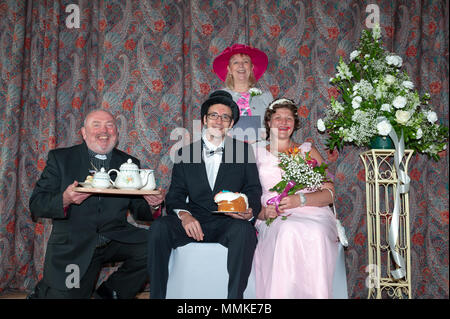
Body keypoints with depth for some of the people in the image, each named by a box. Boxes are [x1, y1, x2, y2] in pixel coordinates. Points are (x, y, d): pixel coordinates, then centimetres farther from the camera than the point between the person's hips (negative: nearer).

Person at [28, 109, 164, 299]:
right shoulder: (60, 158, 3)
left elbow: (138, 210, 9)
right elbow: (36, 205, -2)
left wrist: (151, 203, -14)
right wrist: (65, 200, -22)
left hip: (117, 239, 2)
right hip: (72, 245, -2)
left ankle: (109, 292, 1)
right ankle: (44, 292, 21)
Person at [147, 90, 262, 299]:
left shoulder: (243, 150, 12)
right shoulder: (185, 153, 13)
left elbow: (254, 189, 7)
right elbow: (175, 196, 7)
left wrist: (250, 210, -17)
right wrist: (183, 214, -17)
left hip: (229, 222, -1)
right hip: (194, 222, 1)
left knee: (245, 230, -34)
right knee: (159, 227, -26)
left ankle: (235, 296, -22)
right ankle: (157, 294, -14)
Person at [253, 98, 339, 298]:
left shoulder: (308, 151, 20)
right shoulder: (257, 154, 19)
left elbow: (329, 193, 9)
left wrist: (300, 199, -11)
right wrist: (262, 212, -11)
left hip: (312, 214, 1)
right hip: (274, 220, 0)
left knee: (315, 233, -35)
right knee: (288, 231, -36)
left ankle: (314, 295, -23)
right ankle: (281, 295, -25)